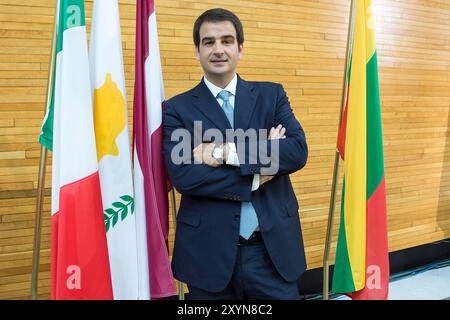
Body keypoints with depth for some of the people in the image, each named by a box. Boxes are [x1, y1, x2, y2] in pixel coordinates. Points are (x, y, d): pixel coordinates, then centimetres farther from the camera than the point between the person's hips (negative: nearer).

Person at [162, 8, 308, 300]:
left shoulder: (271, 95, 6)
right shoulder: (177, 109, 0)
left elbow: (298, 151, -9)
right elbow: (182, 175, -13)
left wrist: (226, 152, -16)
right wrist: (256, 173, -13)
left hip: (273, 247, 2)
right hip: (208, 252, -1)